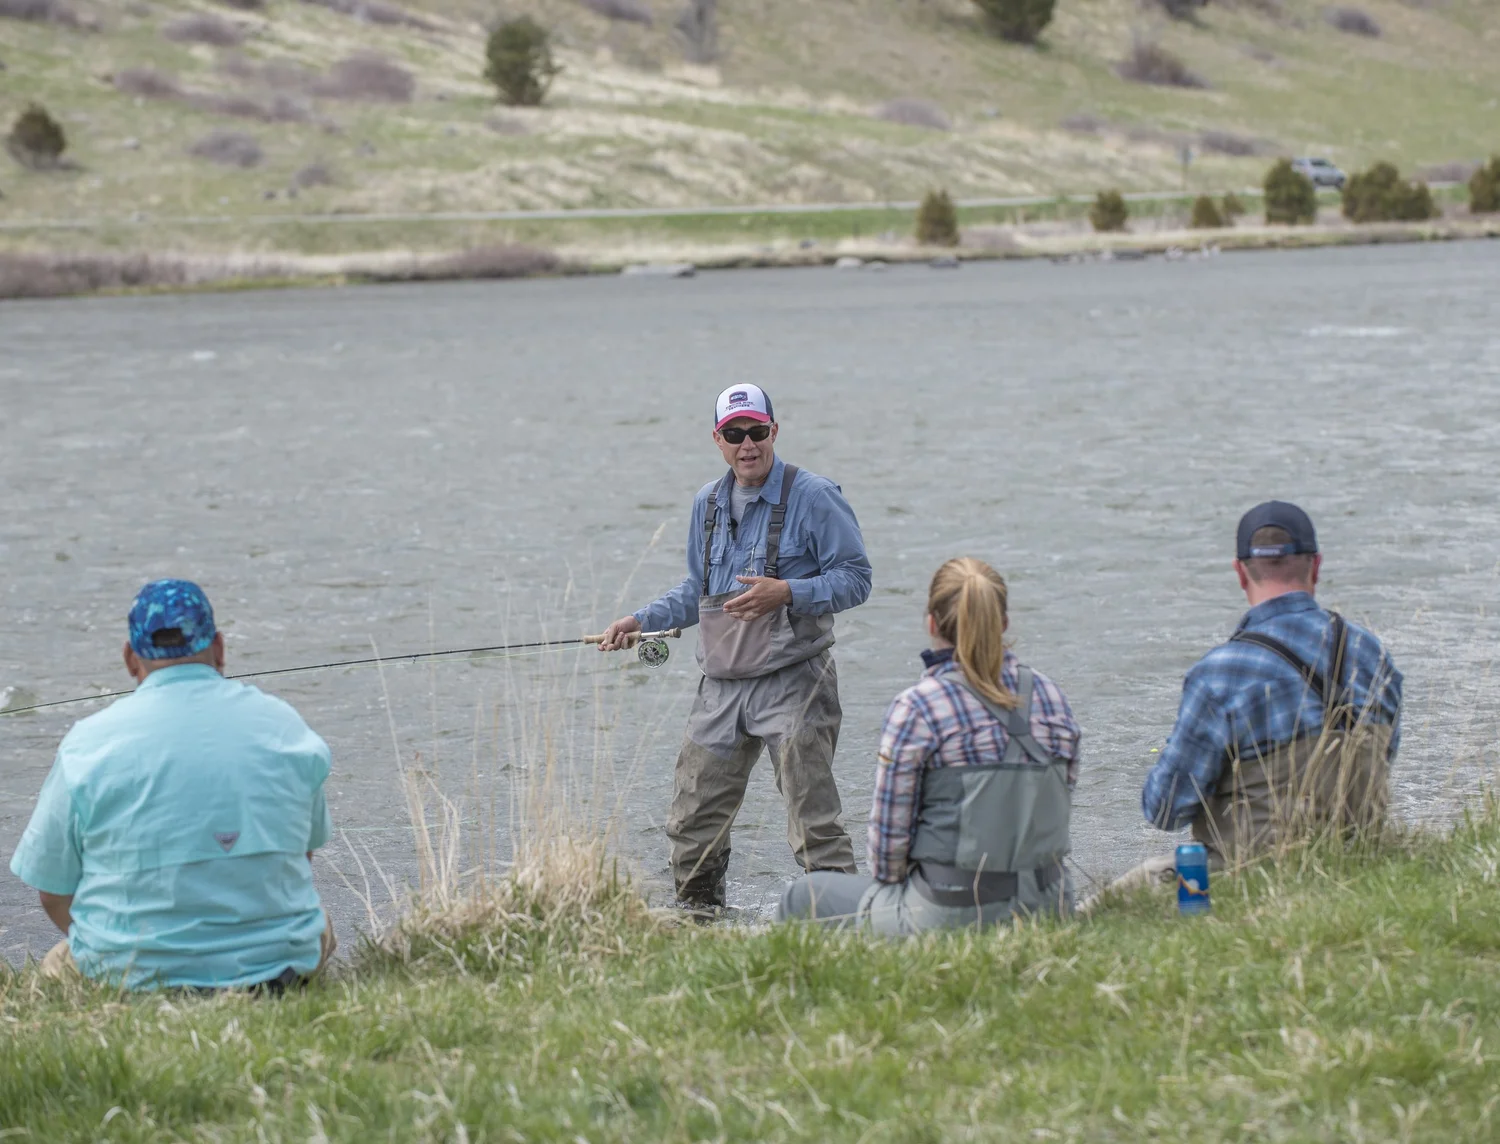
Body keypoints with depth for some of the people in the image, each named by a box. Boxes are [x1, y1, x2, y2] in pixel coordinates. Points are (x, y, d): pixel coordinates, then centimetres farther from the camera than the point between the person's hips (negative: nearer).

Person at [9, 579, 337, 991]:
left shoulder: (89, 743, -9)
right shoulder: (283, 724, -1)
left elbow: (54, 893, -3)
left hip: (136, 973, -2)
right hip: (278, 964, 2)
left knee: (56, 965, 29)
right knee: (321, 929, 34)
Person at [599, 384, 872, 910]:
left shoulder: (812, 497, -6)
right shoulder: (708, 503, 14)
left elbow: (854, 579, -8)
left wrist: (786, 593, -22)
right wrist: (642, 621, 14)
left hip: (792, 683, -7)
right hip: (721, 685, 7)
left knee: (814, 826, -11)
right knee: (692, 824, 11)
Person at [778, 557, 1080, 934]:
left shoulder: (917, 708, -13)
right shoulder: (1051, 696, 3)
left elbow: (890, 831, -8)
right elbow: (1059, 808, 10)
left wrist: (889, 882, 12)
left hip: (950, 917, -7)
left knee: (802, 898, 17)